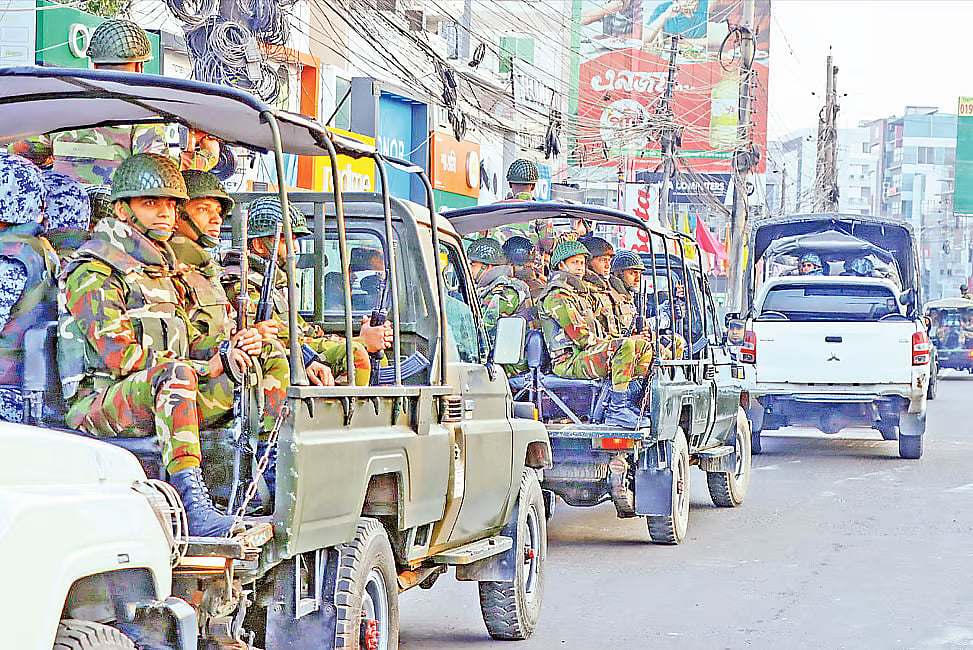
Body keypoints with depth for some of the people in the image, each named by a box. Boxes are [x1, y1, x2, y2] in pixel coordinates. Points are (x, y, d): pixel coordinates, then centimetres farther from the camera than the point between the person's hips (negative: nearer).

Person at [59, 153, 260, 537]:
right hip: (98, 403, -8)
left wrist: (227, 349, -3)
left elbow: (188, 342, 22)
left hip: (158, 404, 8)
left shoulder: (162, 272, 24)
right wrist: (207, 365, -17)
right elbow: (120, 355, -17)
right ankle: (194, 507, -50)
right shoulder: (93, 274, -6)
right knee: (174, 372, -39)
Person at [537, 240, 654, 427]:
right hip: (569, 361, -10)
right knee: (626, 346, -29)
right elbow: (582, 338, -15)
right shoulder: (557, 297, -8)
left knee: (643, 345, 5)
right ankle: (616, 410, -32)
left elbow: (597, 334, 25)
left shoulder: (579, 294, 26)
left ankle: (634, 409, -5)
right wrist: (616, 342, -7)